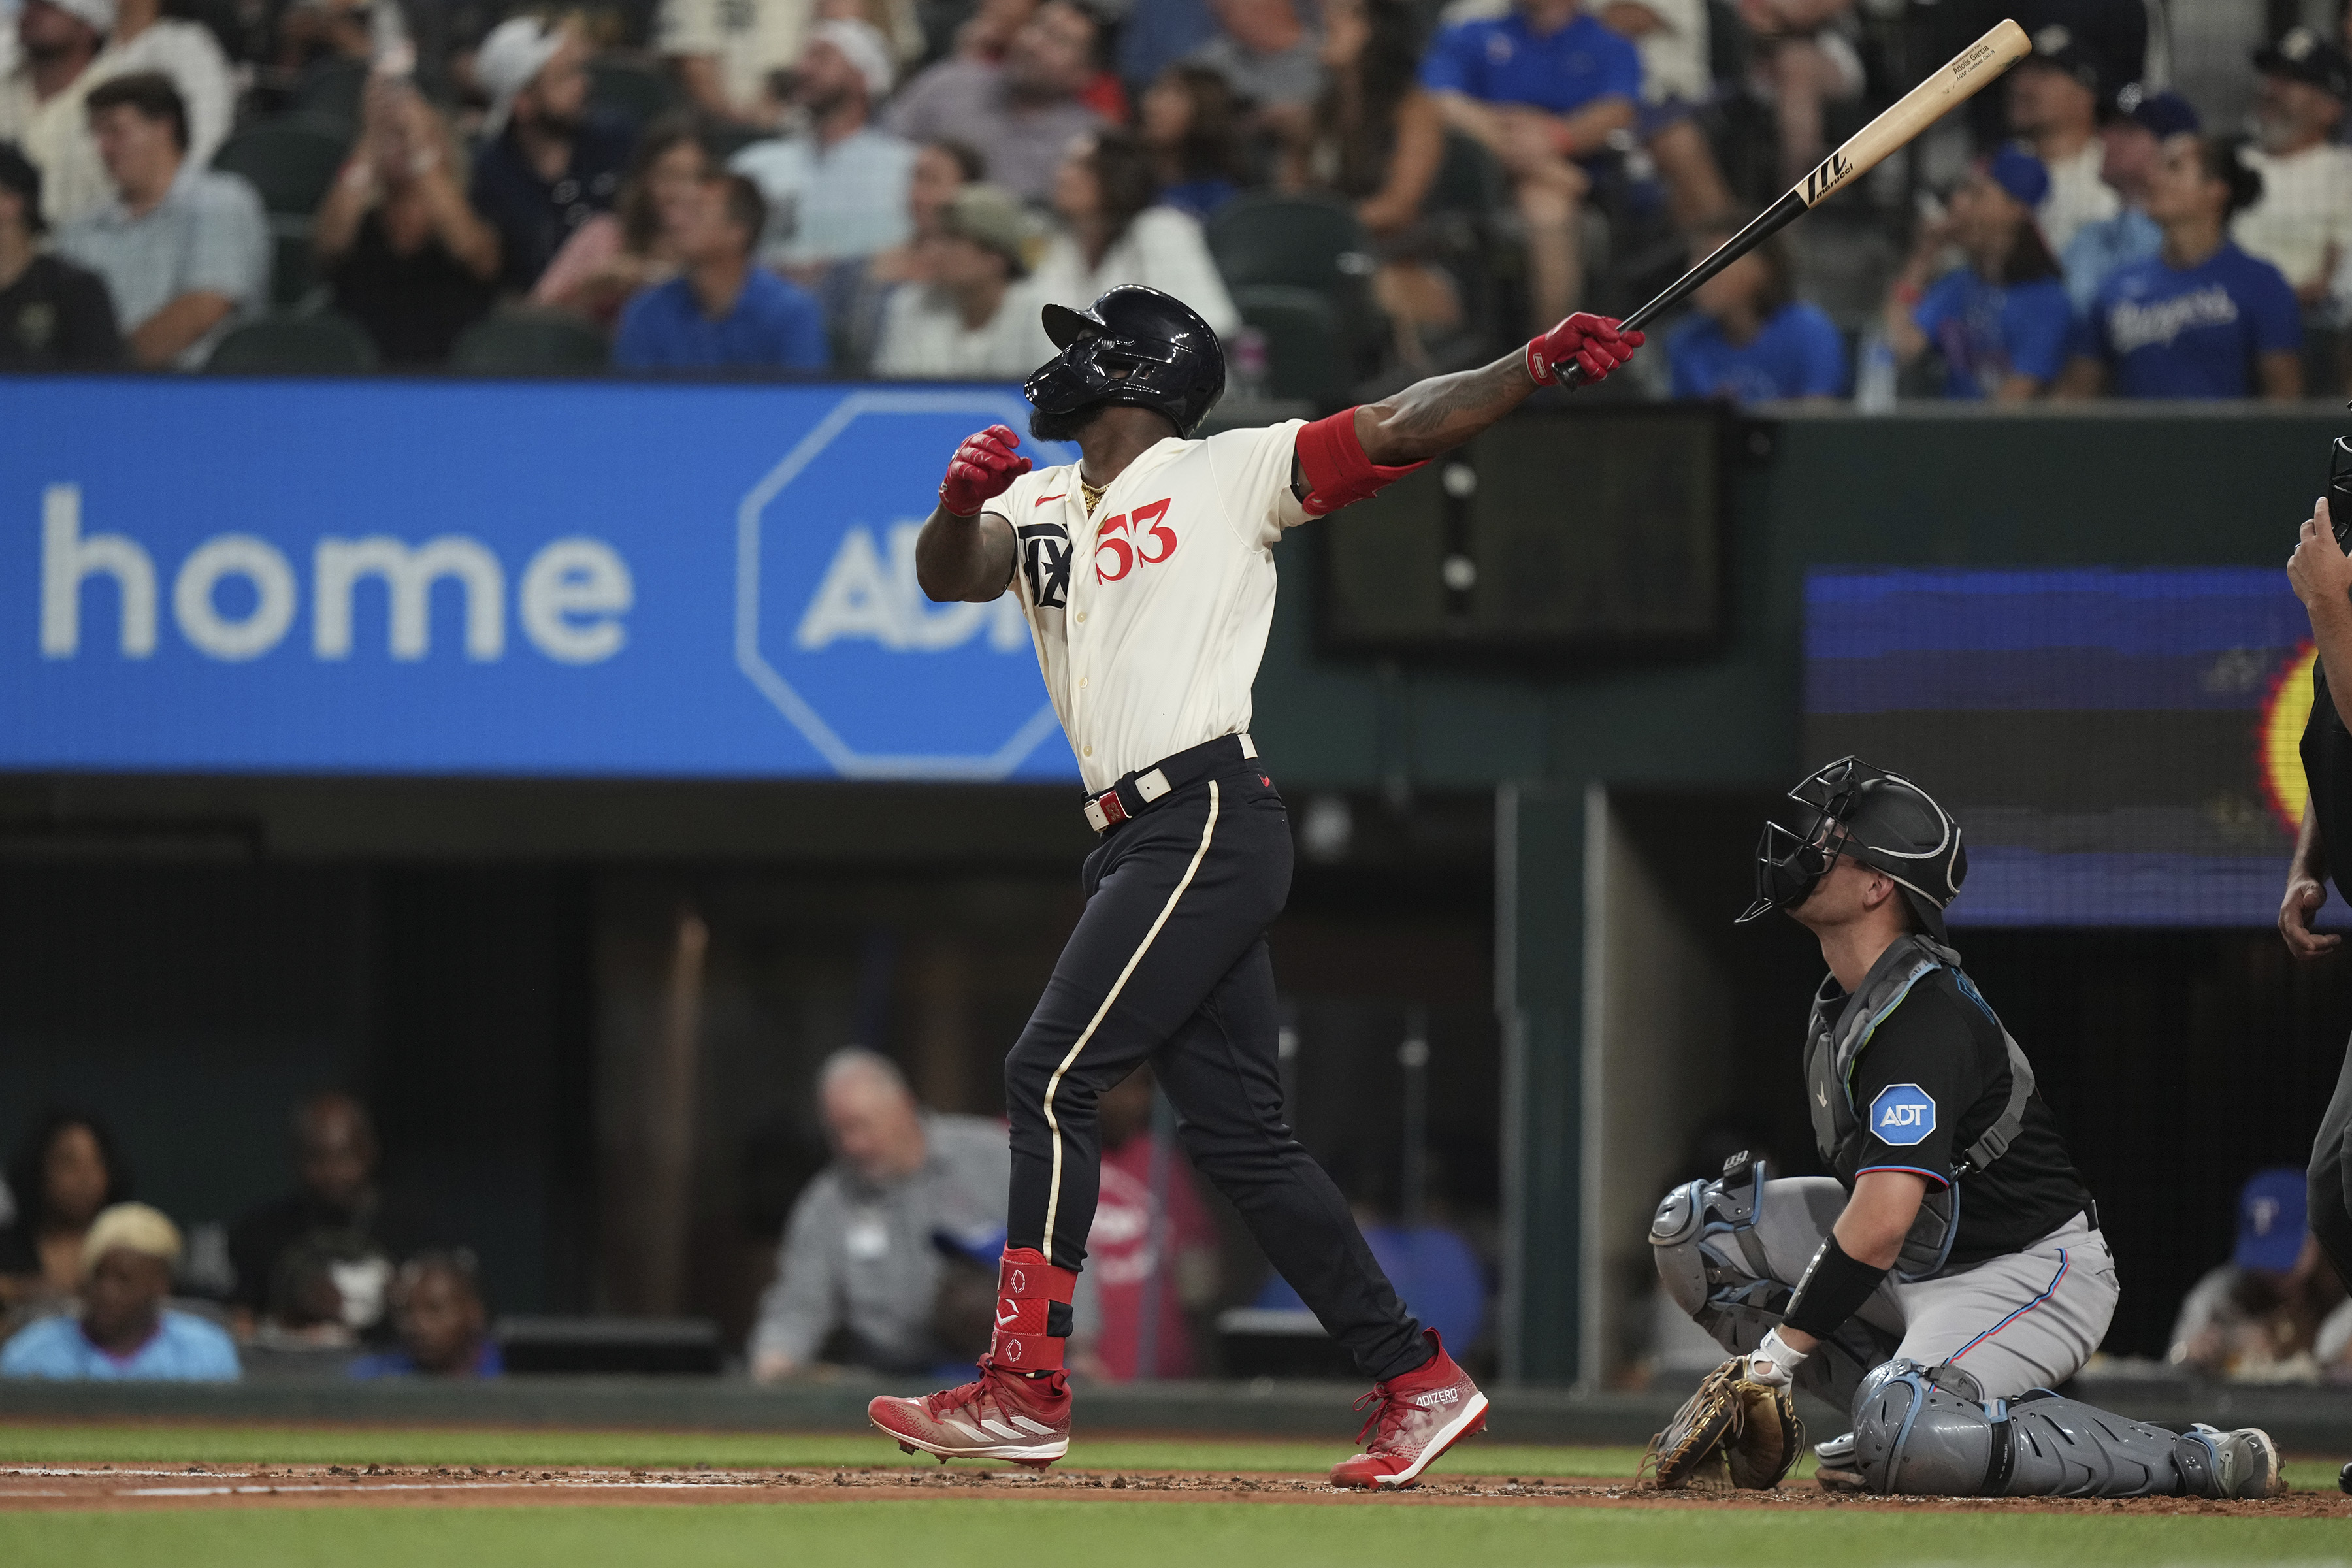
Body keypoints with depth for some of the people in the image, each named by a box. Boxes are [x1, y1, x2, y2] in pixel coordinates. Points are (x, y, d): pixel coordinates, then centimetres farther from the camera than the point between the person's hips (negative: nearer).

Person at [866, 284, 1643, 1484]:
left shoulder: (1231, 474, 2)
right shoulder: (1036, 507, 20)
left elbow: (1399, 429, -5)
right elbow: (947, 576, 4)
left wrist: (1538, 364, -18)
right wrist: (959, 503, -18)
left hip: (1210, 817, -8)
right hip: (1138, 842, 8)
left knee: (1052, 1075, -14)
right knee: (1234, 1131, 6)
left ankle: (1025, 1386, -13)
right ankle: (1418, 1383, 10)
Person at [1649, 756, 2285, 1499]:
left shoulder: (1921, 1018, -26)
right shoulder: (1843, 994, 7)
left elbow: (1879, 1224, -34)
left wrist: (1781, 1349, -28)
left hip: (2035, 1270, -10)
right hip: (1921, 1258, 10)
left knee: (1904, 1440, -36)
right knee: (1692, 1222, 2)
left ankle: (2198, 1461, -19)